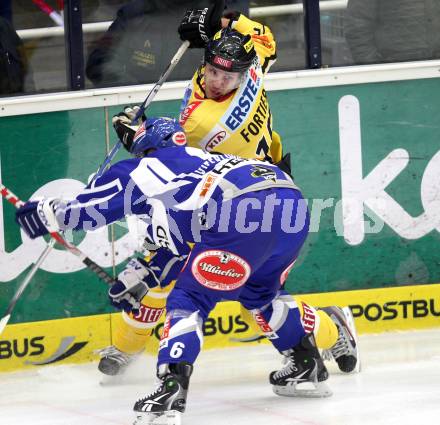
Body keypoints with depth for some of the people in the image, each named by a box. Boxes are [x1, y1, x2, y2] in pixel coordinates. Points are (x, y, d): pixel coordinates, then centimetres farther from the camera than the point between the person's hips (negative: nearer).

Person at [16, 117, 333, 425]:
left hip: (244, 212, -8)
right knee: (259, 290, 33)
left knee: (190, 299, 2)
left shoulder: (140, 170, 18)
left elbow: (91, 207, 21)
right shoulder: (197, 162, 40)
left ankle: (172, 387, -15)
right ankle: (308, 367, 35)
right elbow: (175, 241, 46)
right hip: (293, 201, 8)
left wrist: (45, 212, 38)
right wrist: (141, 279, 53)